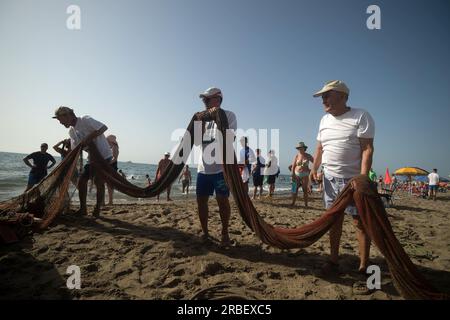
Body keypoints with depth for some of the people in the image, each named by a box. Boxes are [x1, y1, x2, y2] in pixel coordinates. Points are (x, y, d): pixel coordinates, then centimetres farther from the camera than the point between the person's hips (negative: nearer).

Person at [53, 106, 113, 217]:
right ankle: (83, 209, 17)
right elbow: (74, 150, 11)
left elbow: (104, 128, -23)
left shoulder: (85, 120, -12)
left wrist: (88, 138, -27)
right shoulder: (71, 131, 12)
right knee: (81, 180, 5)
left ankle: (97, 210, 4)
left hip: (104, 155, -8)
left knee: (98, 182, -9)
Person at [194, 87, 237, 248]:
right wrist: (200, 123, -1)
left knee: (222, 199, -4)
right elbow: (197, 141, 12)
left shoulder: (228, 115, 1)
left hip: (221, 166, -5)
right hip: (204, 167, 6)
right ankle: (205, 233, 22)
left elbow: (229, 137, -11)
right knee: (201, 200, 7)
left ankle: (225, 234, 12)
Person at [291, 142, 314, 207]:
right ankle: (293, 203, 8)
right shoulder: (297, 156, 0)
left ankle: (306, 204, 4)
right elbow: (293, 166, -1)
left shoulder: (308, 156, 0)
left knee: (305, 190, -1)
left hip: (305, 175, -1)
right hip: (297, 174, 1)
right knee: (295, 189, 0)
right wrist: (293, 175, -7)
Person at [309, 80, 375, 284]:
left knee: (360, 222, 1)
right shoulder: (324, 120, 12)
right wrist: (314, 168, 4)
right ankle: (334, 260, 24)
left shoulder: (361, 116, -7)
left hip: (352, 179, -5)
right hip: (330, 178, 6)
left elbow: (367, 149, -14)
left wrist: (363, 177, -23)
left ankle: (364, 268, 13)